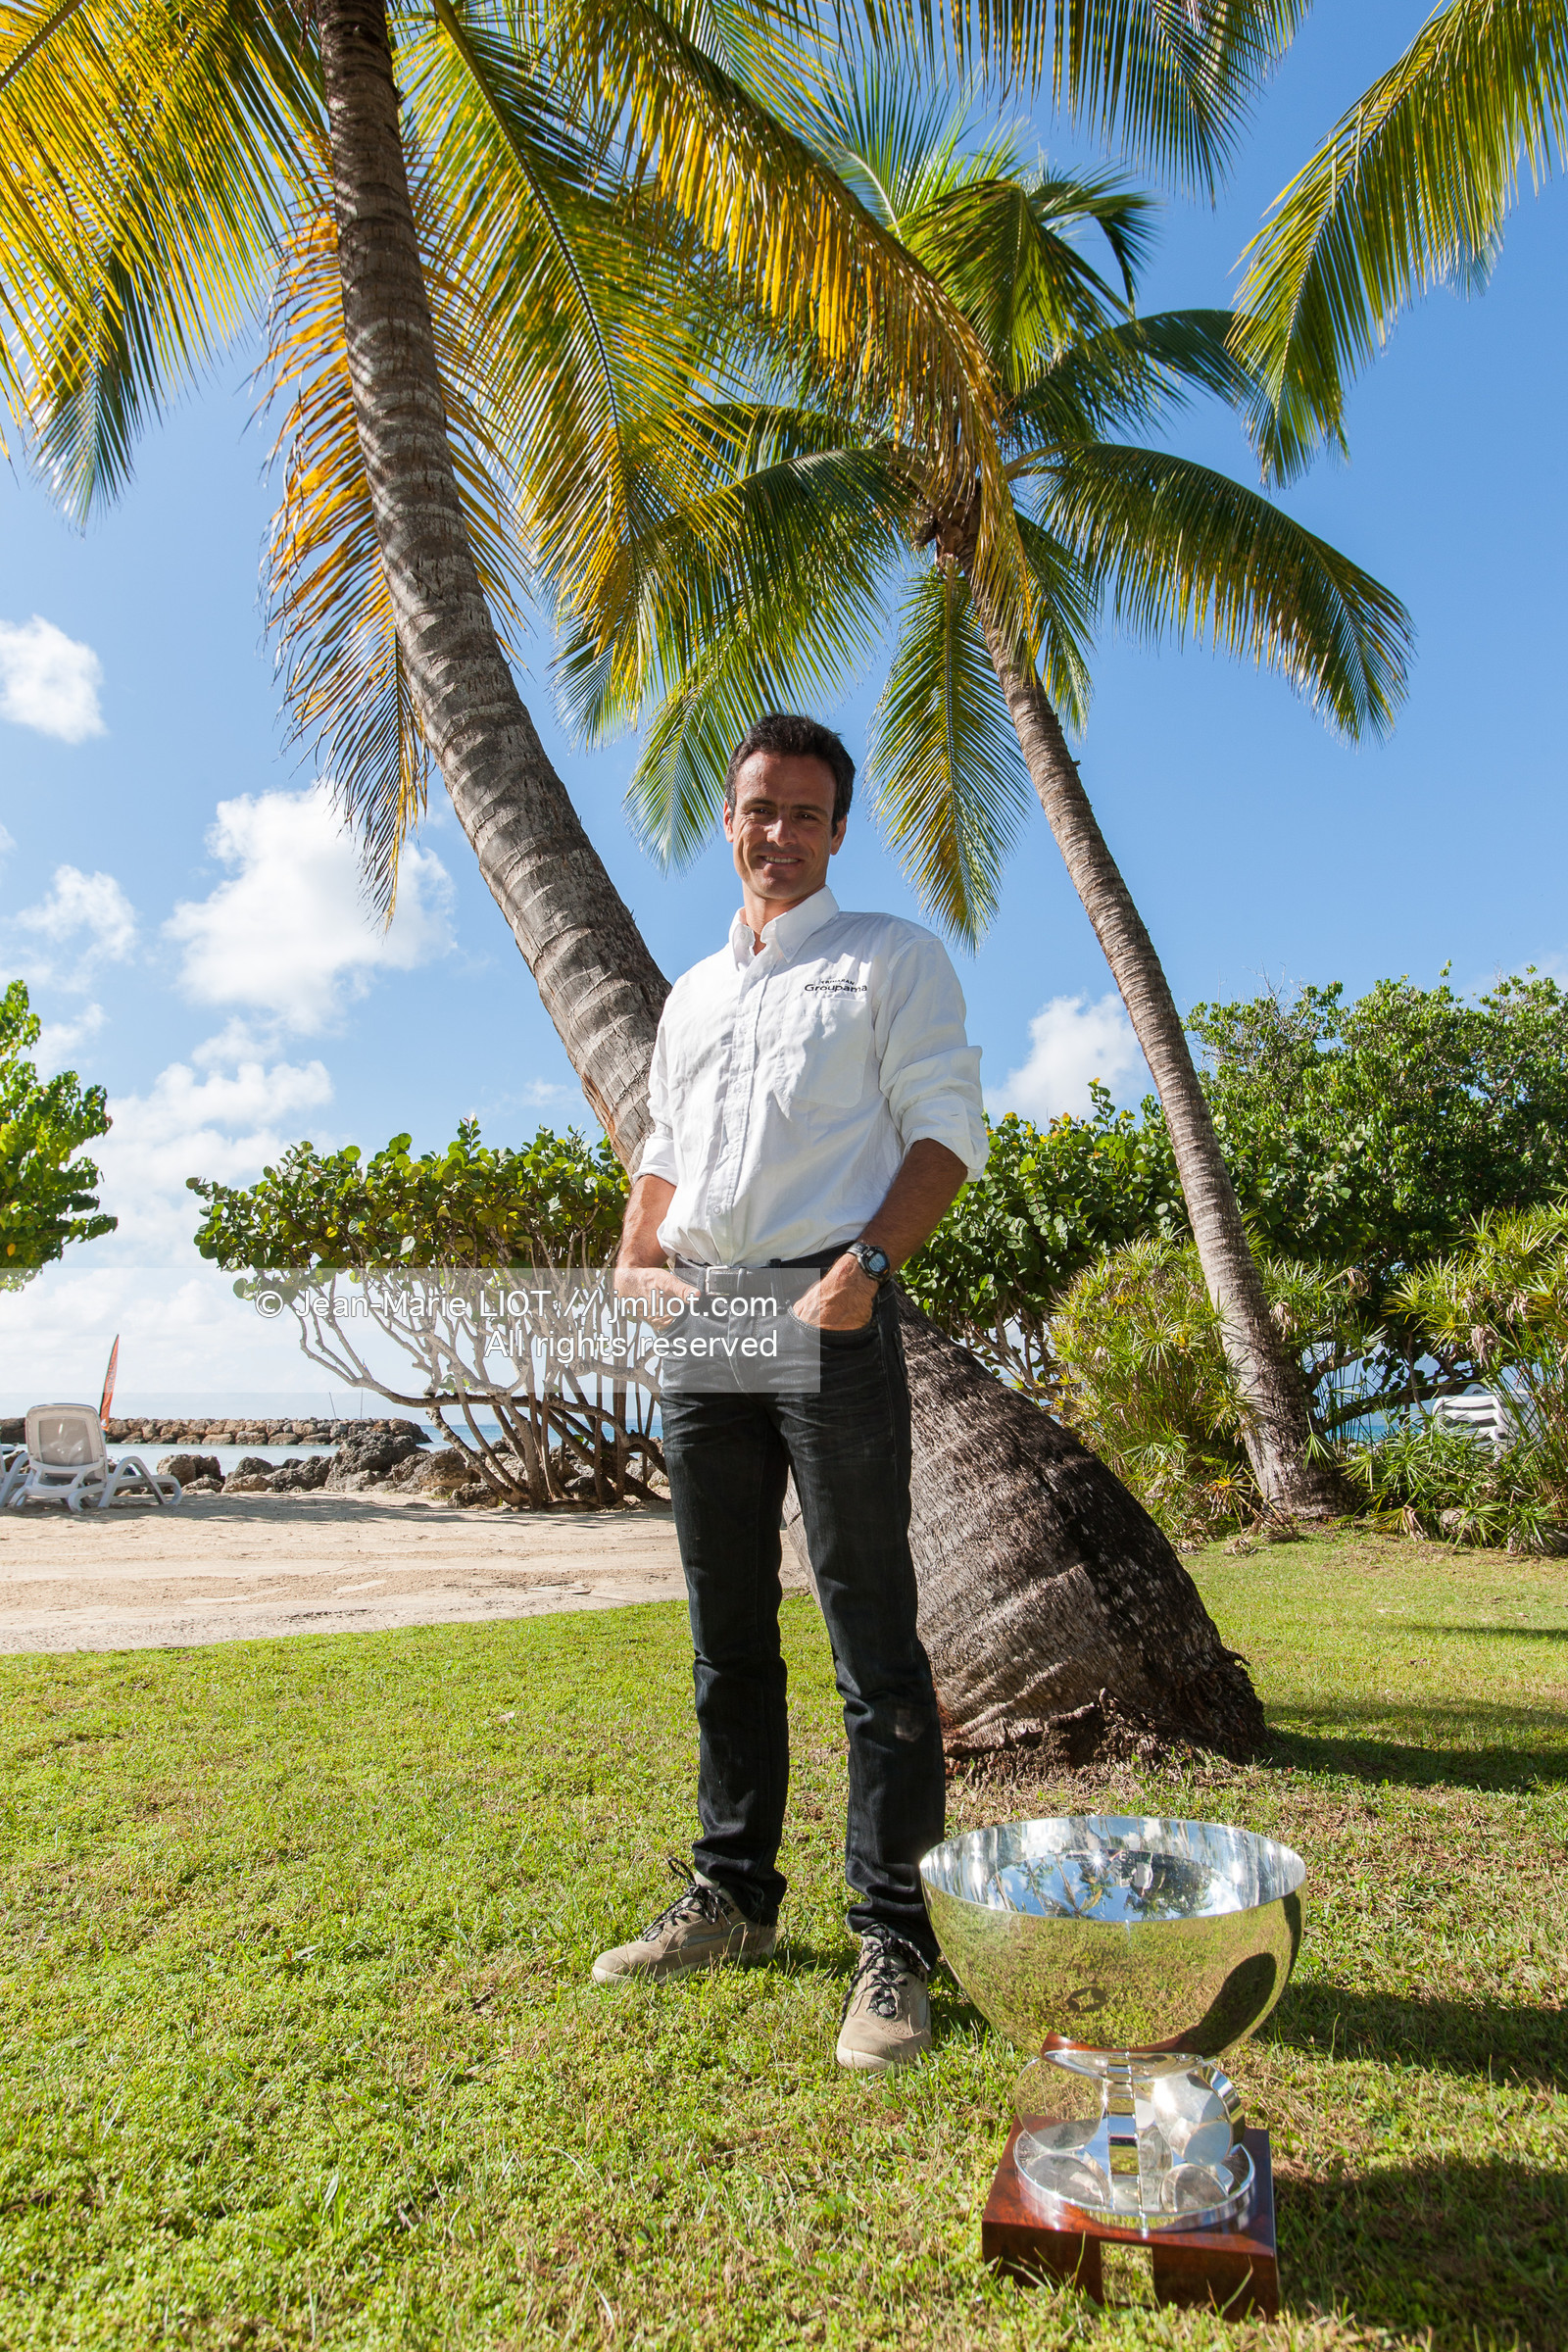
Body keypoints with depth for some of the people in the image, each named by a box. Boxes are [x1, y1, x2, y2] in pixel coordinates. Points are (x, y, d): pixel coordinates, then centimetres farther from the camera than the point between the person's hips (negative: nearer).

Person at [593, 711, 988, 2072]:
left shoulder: (893, 958, 6)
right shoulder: (693, 993, 23)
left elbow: (948, 1133, -4)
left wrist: (865, 1266, -18)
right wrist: (635, 1262, 5)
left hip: (826, 1313, -6)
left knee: (872, 1631, -3)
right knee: (728, 1629, 12)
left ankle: (896, 1945, 8)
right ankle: (734, 1894, 26)